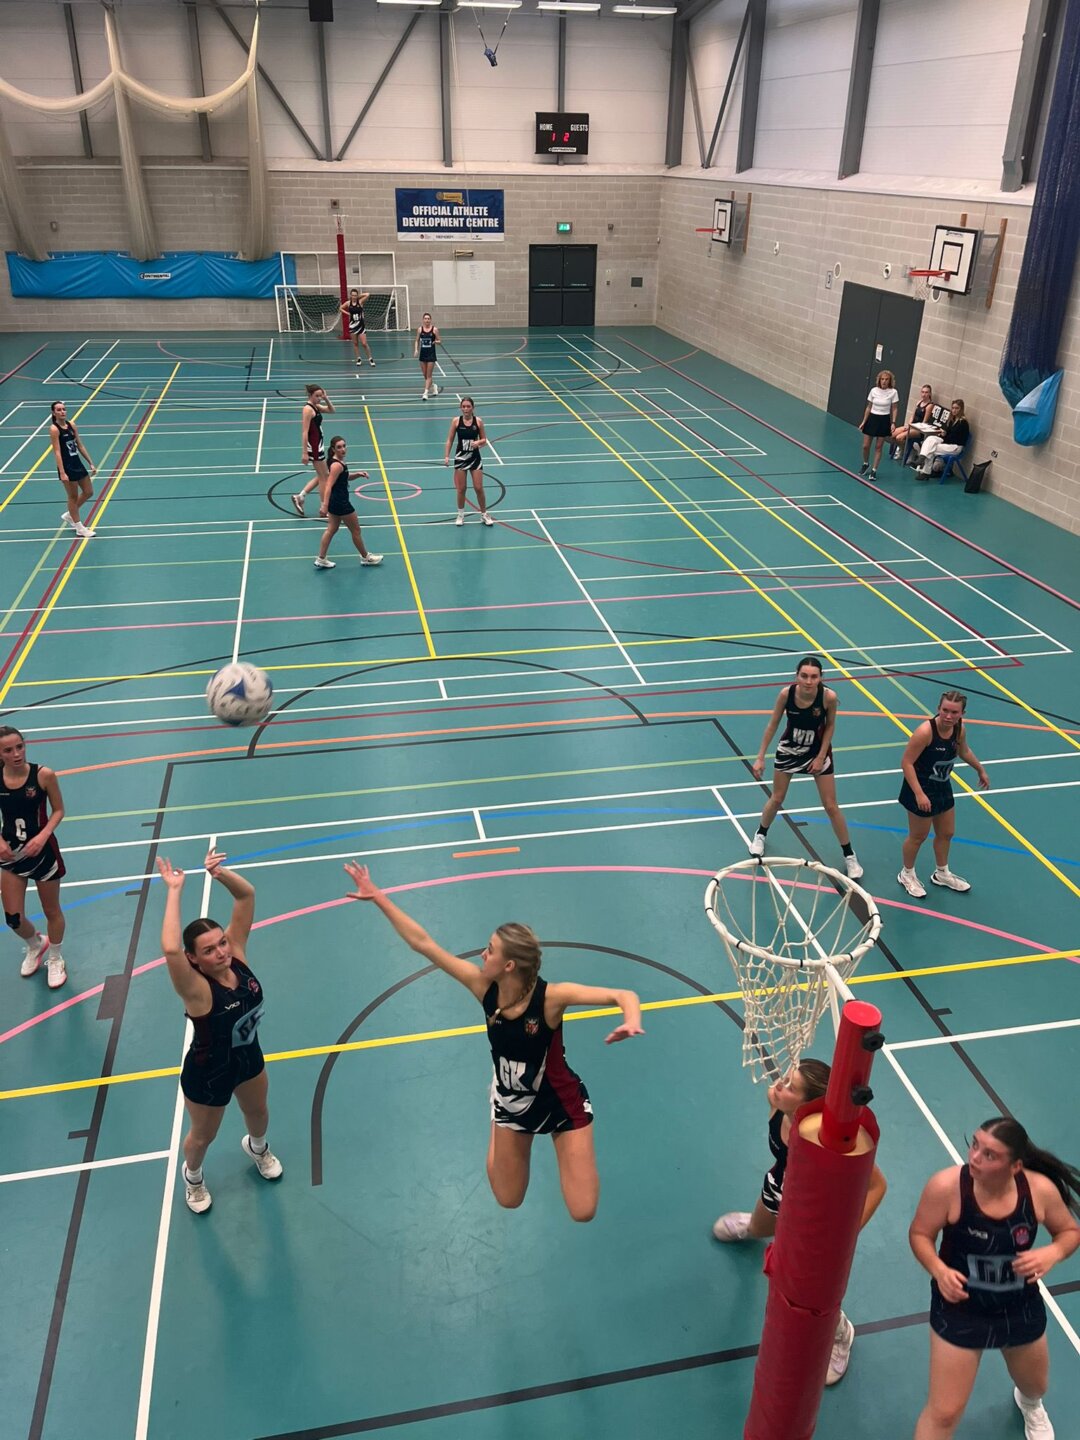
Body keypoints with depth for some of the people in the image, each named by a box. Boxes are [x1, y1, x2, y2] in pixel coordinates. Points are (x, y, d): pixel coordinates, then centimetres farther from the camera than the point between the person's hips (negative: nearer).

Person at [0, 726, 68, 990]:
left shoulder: (43, 775, -18)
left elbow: (58, 810, -7)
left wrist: (43, 836, -22)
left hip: (42, 850, -2)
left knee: (52, 911, 13)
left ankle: (55, 959, 39)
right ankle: (35, 944, 40)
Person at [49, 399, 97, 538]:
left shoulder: (71, 424, 6)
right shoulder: (54, 429, -14)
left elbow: (80, 446, 11)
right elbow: (57, 452, -18)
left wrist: (91, 463, 11)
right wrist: (62, 472, -24)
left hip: (77, 463, 7)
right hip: (66, 466, -7)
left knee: (88, 492, 15)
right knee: (73, 496, 3)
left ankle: (69, 515, 35)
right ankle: (79, 528, 16)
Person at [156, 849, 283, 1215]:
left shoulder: (235, 955, -23)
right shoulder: (197, 989, -37)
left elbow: (248, 895, -24)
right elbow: (169, 949, -60)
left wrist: (221, 873, -42)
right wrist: (174, 891, -55)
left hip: (248, 1056, 5)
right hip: (208, 1074, -5)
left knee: (258, 1113, 32)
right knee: (203, 1136, 23)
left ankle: (257, 1148, 67)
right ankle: (192, 1177, 57)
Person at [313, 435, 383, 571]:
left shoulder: (339, 461, 4)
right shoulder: (337, 465, -24)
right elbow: (329, 486, -29)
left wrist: (357, 474, 7)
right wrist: (325, 505, -35)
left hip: (335, 501, 9)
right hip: (341, 503, -9)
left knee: (331, 530, 16)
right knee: (356, 530, 9)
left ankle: (321, 560, 19)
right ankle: (365, 557, 27)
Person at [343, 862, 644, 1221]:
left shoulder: (550, 997, -34)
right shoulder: (485, 987, -23)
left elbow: (624, 995, -39)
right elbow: (424, 944, -20)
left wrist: (632, 1021, -61)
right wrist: (377, 896, -20)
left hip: (561, 1103, -3)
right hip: (511, 1103, 3)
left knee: (583, 1212, 0)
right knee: (508, 1201, 18)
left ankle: (565, 1139, 26)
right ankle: (500, 1140, 46)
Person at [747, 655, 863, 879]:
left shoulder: (829, 696, -28)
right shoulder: (786, 693, -26)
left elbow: (830, 725, -9)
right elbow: (773, 724, -11)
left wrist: (821, 757, -12)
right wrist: (760, 757, -10)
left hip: (818, 752, -1)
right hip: (789, 749, 1)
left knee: (831, 806, 4)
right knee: (776, 799, 15)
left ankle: (849, 856, 20)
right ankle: (760, 835, 44)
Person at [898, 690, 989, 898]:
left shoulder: (959, 729, -9)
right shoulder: (925, 731, -31)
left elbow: (964, 751, 13)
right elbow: (907, 763, -27)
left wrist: (980, 770, 26)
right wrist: (919, 794, -32)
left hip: (943, 788, 7)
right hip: (921, 790, -7)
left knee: (946, 833, 22)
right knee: (918, 836, 11)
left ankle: (942, 874, 46)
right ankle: (907, 875, 37)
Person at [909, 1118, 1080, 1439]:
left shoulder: (1039, 1189, -24)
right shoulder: (947, 1186, -32)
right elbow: (920, 1234, -16)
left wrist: (1052, 1253, -25)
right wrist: (939, 1270, -33)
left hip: (1021, 1309, 4)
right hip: (960, 1308, -4)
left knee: (1035, 1387, 34)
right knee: (944, 1413, 2)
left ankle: (1030, 1405, 73)